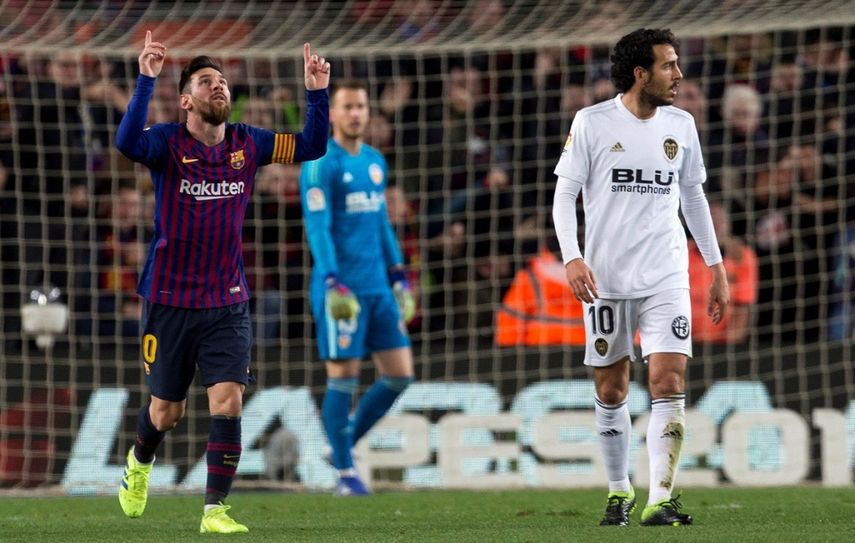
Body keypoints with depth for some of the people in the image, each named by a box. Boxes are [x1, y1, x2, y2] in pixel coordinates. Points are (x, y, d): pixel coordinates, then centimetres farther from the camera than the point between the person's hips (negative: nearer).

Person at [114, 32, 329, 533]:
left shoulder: (247, 144, 2)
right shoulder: (168, 144, -11)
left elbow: (312, 147, 2)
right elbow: (127, 142, -32)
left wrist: (318, 93, -12)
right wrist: (146, 80, -41)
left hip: (228, 303, 2)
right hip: (169, 300, -2)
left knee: (228, 404, -13)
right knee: (167, 412, 11)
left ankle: (215, 509, -6)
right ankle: (140, 464, 44)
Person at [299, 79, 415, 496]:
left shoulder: (375, 161, 16)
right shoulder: (321, 165, -7)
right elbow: (317, 227, -13)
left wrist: (398, 276, 18)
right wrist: (333, 282, -22)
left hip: (378, 286, 7)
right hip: (340, 287, -7)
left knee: (399, 374, 3)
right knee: (343, 376, -5)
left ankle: (346, 441, 20)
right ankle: (345, 472, 4)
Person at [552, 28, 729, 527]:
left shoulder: (681, 125, 7)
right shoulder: (593, 122, -3)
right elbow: (565, 195, -1)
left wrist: (717, 268, 17)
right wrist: (572, 258, -15)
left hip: (666, 278, 2)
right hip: (606, 279, -2)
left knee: (670, 383, -12)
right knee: (611, 392, 5)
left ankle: (660, 500, -14)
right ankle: (620, 491, 23)